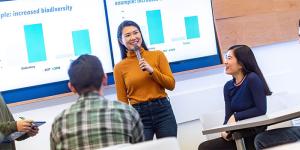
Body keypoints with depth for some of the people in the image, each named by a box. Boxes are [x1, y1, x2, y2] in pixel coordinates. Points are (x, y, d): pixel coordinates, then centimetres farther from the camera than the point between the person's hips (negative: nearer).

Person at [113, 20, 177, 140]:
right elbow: (122, 100, 5)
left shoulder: (157, 55, 4)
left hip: (163, 110, 1)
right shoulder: (120, 67, 2)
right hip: (138, 115, -1)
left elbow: (171, 85, 2)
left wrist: (152, 70, -11)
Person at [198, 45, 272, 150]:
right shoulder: (228, 86, 7)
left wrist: (236, 116, -15)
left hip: (255, 135, -6)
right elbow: (228, 116, 1)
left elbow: (261, 109, -19)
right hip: (238, 134, 6)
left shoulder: (252, 79, -14)